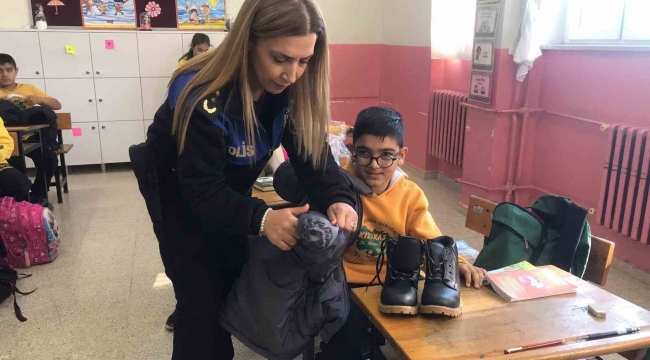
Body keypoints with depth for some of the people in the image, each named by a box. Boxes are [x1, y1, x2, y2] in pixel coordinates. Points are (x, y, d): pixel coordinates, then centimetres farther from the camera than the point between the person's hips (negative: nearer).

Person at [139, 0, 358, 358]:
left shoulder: (289, 90, -17)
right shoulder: (203, 99, -35)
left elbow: (312, 153, -17)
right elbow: (202, 189, -33)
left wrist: (338, 199, -36)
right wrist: (260, 219, -50)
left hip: (230, 194, 6)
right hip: (180, 198, -5)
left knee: (235, 286, 15)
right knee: (202, 302, -3)